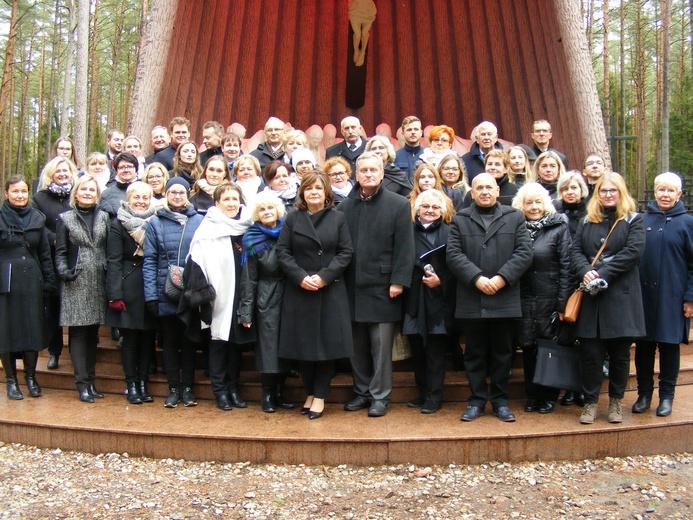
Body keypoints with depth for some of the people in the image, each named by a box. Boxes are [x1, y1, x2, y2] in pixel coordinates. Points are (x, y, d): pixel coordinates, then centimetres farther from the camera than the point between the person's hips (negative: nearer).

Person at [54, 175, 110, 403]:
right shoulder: (65, 219, 5)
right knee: (78, 332, -4)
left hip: (98, 282, 3)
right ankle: (82, 384, 0)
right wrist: (64, 272, -15)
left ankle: (90, 380, 16)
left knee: (93, 332, 8)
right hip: (75, 283, -2)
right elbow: (60, 252, 2)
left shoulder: (104, 217, 10)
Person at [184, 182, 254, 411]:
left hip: (239, 296, 5)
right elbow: (197, 262, -10)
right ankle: (220, 390, 13)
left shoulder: (246, 228, 9)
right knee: (218, 342, 3)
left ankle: (233, 387, 22)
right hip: (217, 297, -4)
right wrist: (201, 291, -18)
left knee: (237, 342, 11)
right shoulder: (208, 229, -6)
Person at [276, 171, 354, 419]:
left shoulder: (338, 218, 5)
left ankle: (320, 396, 11)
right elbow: (282, 251, 0)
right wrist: (301, 277, -13)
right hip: (299, 290, 1)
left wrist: (324, 277, -13)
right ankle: (309, 393, 19)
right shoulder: (292, 219, 6)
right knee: (303, 343, 5)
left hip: (331, 291, -1)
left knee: (327, 342, 0)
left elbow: (346, 252, -1)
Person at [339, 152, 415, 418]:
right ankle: (362, 391, 24)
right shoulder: (345, 206, 9)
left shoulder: (399, 205, 0)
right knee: (357, 345, 11)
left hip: (382, 287, -3)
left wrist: (399, 281, -11)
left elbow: (404, 247, -4)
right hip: (352, 288, 4)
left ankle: (379, 396, 13)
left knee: (381, 345, 2)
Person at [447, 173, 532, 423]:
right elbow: (454, 254, -1)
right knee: (474, 353, 7)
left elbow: (524, 252, 0)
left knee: (502, 353, 8)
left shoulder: (515, 217, 10)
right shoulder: (460, 220, 9)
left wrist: (502, 278, -12)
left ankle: (500, 401, 19)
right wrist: (477, 278, -14)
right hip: (471, 300, 0)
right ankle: (477, 400, 17)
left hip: (505, 298, 0)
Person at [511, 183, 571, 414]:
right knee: (528, 348, 8)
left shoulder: (559, 227, -2)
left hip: (550, 299, -3)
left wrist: (563, 303, -11)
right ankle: (532, 395, 23)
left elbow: (566, 266, -6)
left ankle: (549, 397, 20)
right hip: (524, 300, 3)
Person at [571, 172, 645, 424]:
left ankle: (616, 401, 21)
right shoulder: (586, 221, 15)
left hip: (621, 297, -2)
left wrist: (602, 274, -17)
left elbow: (633, 252, -9)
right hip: (591, 296, 2)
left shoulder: (633, 220, 4)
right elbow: (575, 251, 6)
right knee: (590, 352, 2)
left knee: (619, 352, 6)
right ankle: (590, 402, 12)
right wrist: (585, 271, -15)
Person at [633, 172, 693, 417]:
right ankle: (644, 393, 20)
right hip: (643, 294, 2)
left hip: (672, 296, -2)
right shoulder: (642, 220, 6)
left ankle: (666, 395, 19)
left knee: (669, 345, 6)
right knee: (644, 344, 7)